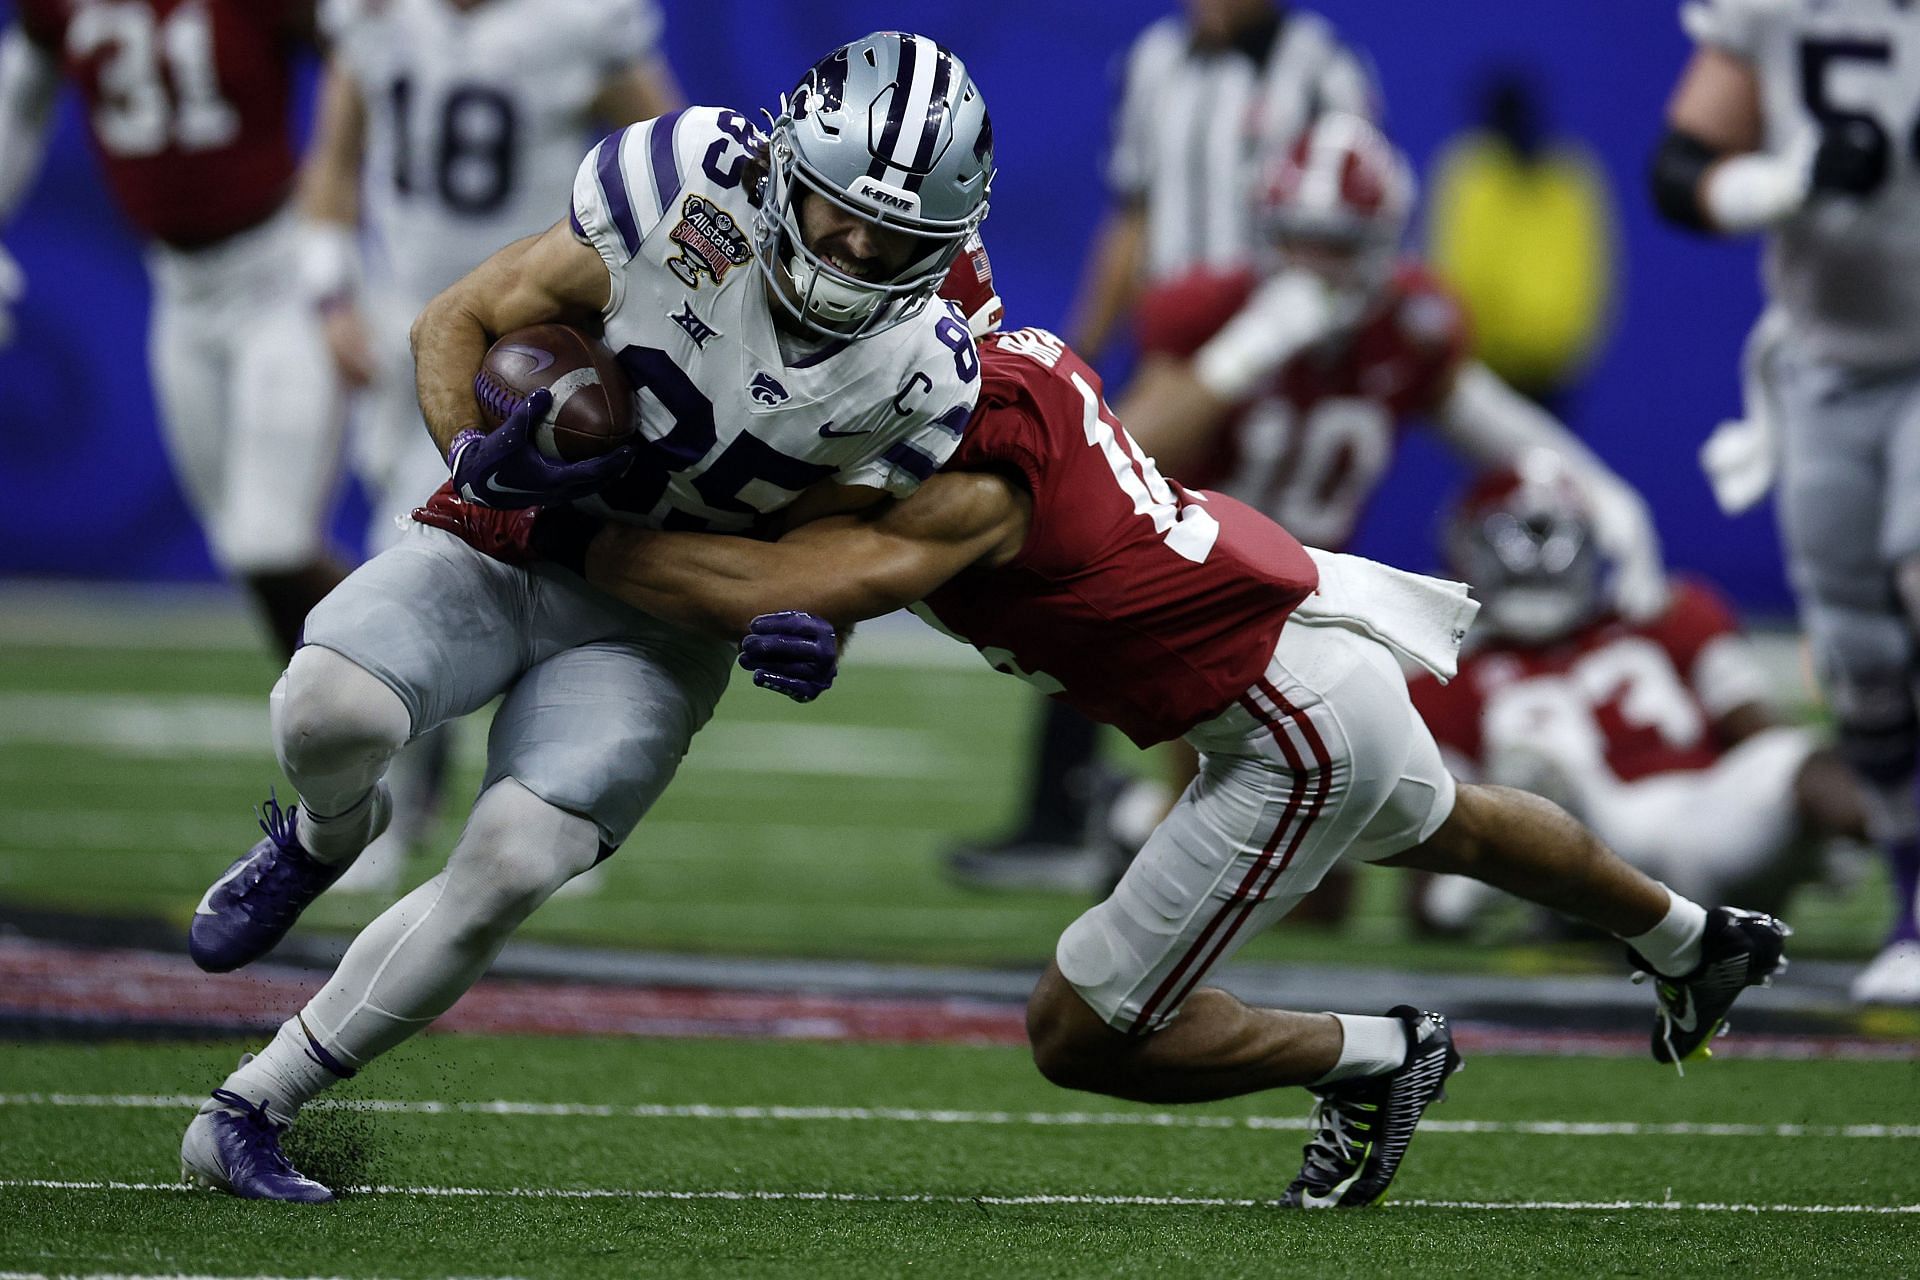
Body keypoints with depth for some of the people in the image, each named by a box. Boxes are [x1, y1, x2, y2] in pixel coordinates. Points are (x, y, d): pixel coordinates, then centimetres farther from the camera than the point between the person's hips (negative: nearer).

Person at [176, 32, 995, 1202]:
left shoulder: (925, 383, -14)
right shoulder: (687, 191, -19)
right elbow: (457, 324, -8)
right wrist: (474, 458, -25)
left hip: (655, 629, 1)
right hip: (509, 547, -1)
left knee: (509, 867, -20)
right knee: (331, 714, -30)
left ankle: (249, 1115, -3)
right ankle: (326, 837, 11)